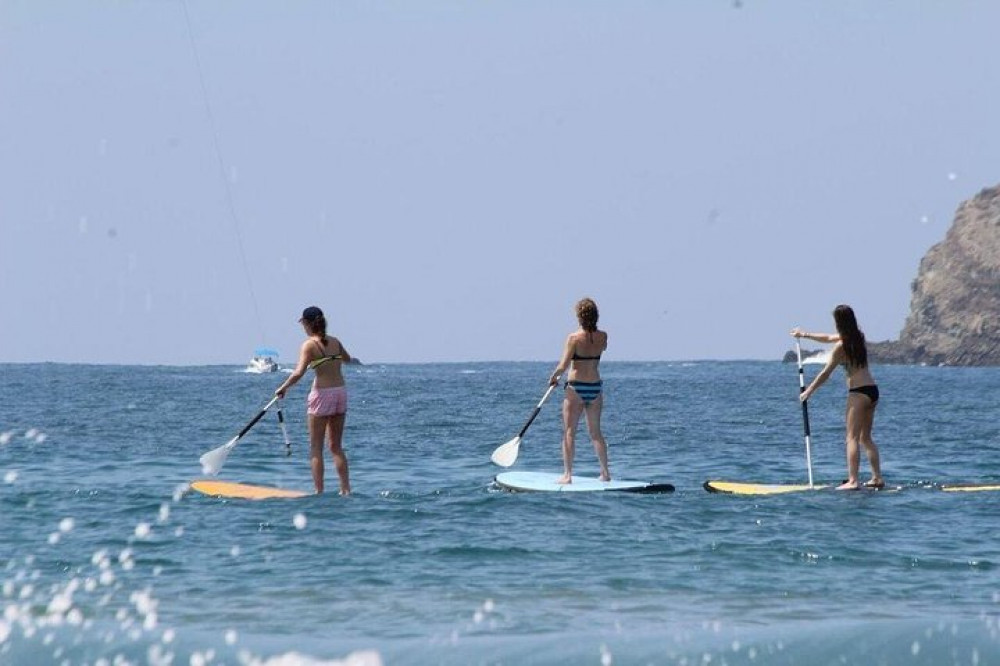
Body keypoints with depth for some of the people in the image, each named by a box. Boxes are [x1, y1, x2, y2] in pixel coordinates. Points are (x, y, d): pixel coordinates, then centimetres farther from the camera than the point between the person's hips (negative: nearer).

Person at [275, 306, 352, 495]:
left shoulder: (309, 345, -9)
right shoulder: (334, 342, 9)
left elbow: (299, 373, -21)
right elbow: (347, 359, 30)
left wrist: (283, 388, -8)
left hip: (322, 393, -6)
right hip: (341, 392, 6)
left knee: (316, 447, 3)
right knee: (336, 446, 14)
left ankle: (319, 491, -1)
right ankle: (346, 489, 10)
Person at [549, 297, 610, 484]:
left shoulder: (574, 338, -14)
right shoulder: (602, 337, -1)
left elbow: (563, 366, -14)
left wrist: (553, 377, 4)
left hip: (576, 387, -5)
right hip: (596, 387, 5)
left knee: (569, 432, 1)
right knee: (596, 432, 16)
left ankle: (567, 474, -2)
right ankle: (605, 472, 15)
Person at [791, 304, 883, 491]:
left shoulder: (842, 346, -12)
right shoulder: (858, 337, 11)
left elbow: (825, 373, -9)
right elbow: (829, 338, 27)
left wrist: (808, 391, 2)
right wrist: (805, 334, 36)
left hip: (859, 392, -8)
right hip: (872, 390, 8)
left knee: (852, 438, -9)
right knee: (866, 437, 15)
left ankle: (852, 481, -18)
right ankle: (877, 478, 13)